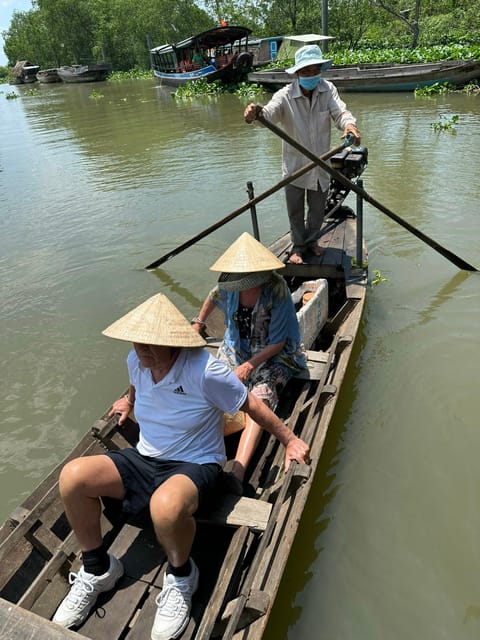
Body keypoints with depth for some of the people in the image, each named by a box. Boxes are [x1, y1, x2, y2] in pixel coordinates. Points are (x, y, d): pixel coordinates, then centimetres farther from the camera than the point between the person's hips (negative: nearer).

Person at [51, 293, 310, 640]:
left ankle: (181, 576, -2)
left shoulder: (204, 370, -25)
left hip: (195, 465, -6)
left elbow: (251, 405, -13)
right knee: (73, 476, -14)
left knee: (166, 506, -40)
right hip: (144, 458, 7)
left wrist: (291, 440, -5)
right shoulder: (136, 360, -5)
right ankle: (97, 569, 10)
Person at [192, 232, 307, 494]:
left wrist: (250, 364, -22)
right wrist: (198, 323, 29)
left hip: (273, 355, -5)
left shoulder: (276, 290, -19)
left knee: (259, 399, -32)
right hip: (236, 349, 6)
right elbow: (213, 297, 23)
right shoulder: (228, 288, -5)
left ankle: (237, 471, -46)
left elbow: (278, 342, -15)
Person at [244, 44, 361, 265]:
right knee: (295, 211, 10)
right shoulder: (285, 95, -15)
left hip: (320, 165, 2)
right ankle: (298, 246, 32)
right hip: (295, 166, -2)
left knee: (317, 209, 16)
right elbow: (269, 113, -32)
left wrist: (349, 123, -42)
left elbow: (340, 112, -17)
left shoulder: (328, 90, -6)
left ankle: (311, 240, 41)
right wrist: (256, 112, -57)